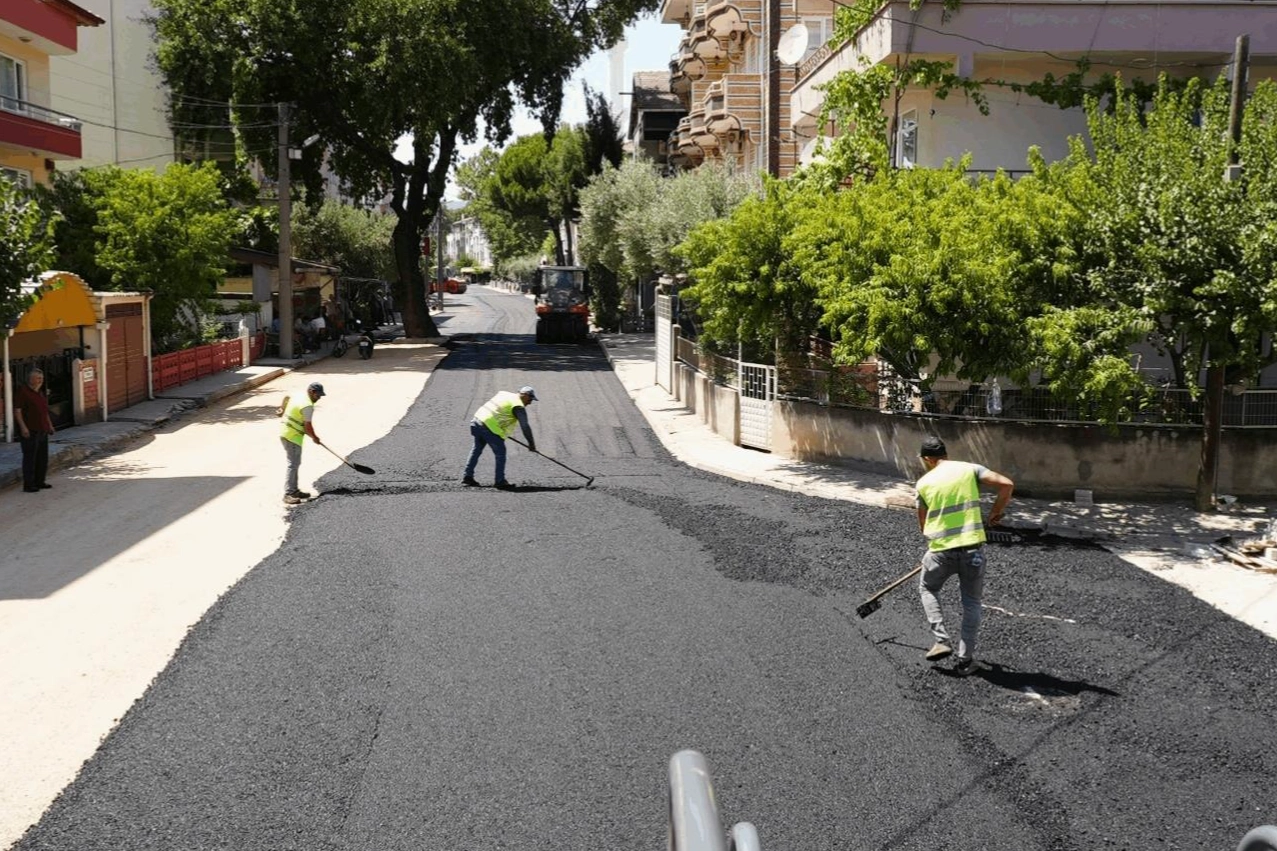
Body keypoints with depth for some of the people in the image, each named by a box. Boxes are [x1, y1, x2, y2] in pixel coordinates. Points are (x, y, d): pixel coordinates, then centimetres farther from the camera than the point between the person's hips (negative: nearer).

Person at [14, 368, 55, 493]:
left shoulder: (40, 392, 17)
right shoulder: (22, 391, -9)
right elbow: (17, 411, -14)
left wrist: (49, 425, 22)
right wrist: (23, 427, -21)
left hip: (42, 431, 9)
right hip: (30, 431, -9)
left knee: (43, 458, 12)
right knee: (30, 458, -6)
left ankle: (39, 481, 21)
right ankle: (28, 485, -2)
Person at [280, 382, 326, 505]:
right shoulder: (308, 406, -20)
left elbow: (286, 400, 30)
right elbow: (307, 426, -19)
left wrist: (284, 411, 47)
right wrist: (315, 438, -3)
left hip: (285, 433, 10)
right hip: (292, 437, -10)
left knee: (295, 463, 16)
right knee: (293, 465, -11)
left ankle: (294, 490, 22)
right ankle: (288, 494, -13)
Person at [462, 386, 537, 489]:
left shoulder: (504, 394, 17)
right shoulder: (519, 407, -7)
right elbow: (525, 427, -11)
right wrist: (531, 443, -4)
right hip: (491, 428, -8)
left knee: (477, 450, 20)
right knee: (500, 453, 4)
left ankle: (468, 476, 25)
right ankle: (500, 481, 9)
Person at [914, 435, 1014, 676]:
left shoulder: (924, 483, 4)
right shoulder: (970, 469, 3)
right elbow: (1006, 484, -7)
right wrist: (996, 512, 8)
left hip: (941, 550, 0)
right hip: (972, 547, 0)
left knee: (927, 588, 26)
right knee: (972, 602, 15)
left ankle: (941, 640, 14)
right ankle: (965, 660, 13)